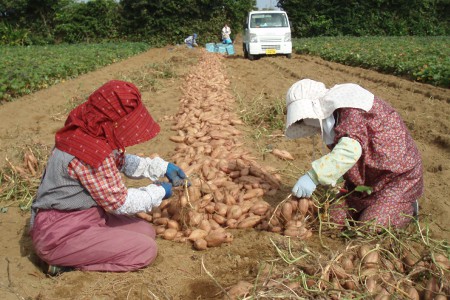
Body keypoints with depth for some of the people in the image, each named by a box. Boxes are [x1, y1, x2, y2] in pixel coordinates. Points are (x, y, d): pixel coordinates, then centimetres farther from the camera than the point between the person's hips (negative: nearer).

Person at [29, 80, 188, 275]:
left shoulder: (89, 134, -1)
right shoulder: (92, 153, -29)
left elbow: (123, 161, 16)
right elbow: (119, 202, -19)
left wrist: (163, 168, 8)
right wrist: (159, 192, -5)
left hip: (83, 216, 10)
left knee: (146, 231, 10)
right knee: (146, 250, -10)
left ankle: (70, 256, 8)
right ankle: (67, 261, -4)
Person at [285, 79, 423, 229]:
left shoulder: (352, 109, -26)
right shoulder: (331, 118, 5)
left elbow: (350, 150, -41)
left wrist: (313, 176, -46)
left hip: (397, 175, -8)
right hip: (367, 178, 9)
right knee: (335, 217, -1)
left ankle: (408, 208, 11)